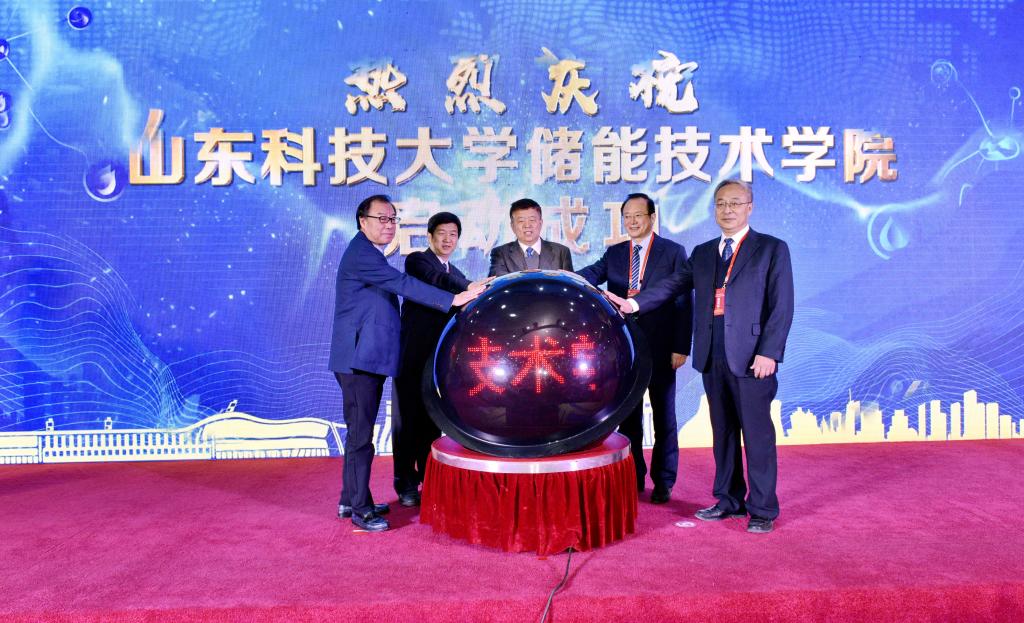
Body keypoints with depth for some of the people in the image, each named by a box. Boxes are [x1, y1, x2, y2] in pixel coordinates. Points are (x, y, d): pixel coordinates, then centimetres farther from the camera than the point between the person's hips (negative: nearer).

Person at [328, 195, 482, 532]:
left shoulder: (368, 253, 20)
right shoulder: (361, 253, -14)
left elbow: (397, 288, 19)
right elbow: (404, 284, -23)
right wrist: (453, 299, -25)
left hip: (367, 359, 11)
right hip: (359, 360, -11)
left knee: (359, 431, 16)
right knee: (361, 435, -5)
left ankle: (350, 500, 26)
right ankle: (360, 508, 3)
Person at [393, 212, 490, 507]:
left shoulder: (457, 275, 18)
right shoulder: (417, 260, -3)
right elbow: (434, 280, -24)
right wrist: (468, 288, -38)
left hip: (439, 359, 6)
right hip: (412, 355, -6)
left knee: (432, 421, 10)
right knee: (407, 419, 1)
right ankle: (406, 485, 11)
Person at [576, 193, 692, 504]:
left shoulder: (673, 252, 0)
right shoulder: (614, 253, 10)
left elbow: (684, 302, -4)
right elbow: (589, 276, -7)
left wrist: (681, 347, -10)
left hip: (660, 347, -3)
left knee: (663, 414, 6)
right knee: (628, 414, 10)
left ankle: (663, 481, 18)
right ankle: (633, 477, 23)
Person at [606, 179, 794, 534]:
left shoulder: (772, 249, 0)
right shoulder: (702, 253, 16)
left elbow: (782, 306, -6)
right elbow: (673, 285, 9)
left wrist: (768, 352, -14)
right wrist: (633, 303, -6)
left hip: (751, 358, -5)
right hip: (712, 358, 5)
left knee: (757, 435, 0)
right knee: (723, 433, 14)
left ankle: (763, 510, 12)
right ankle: (729, 501, 27)